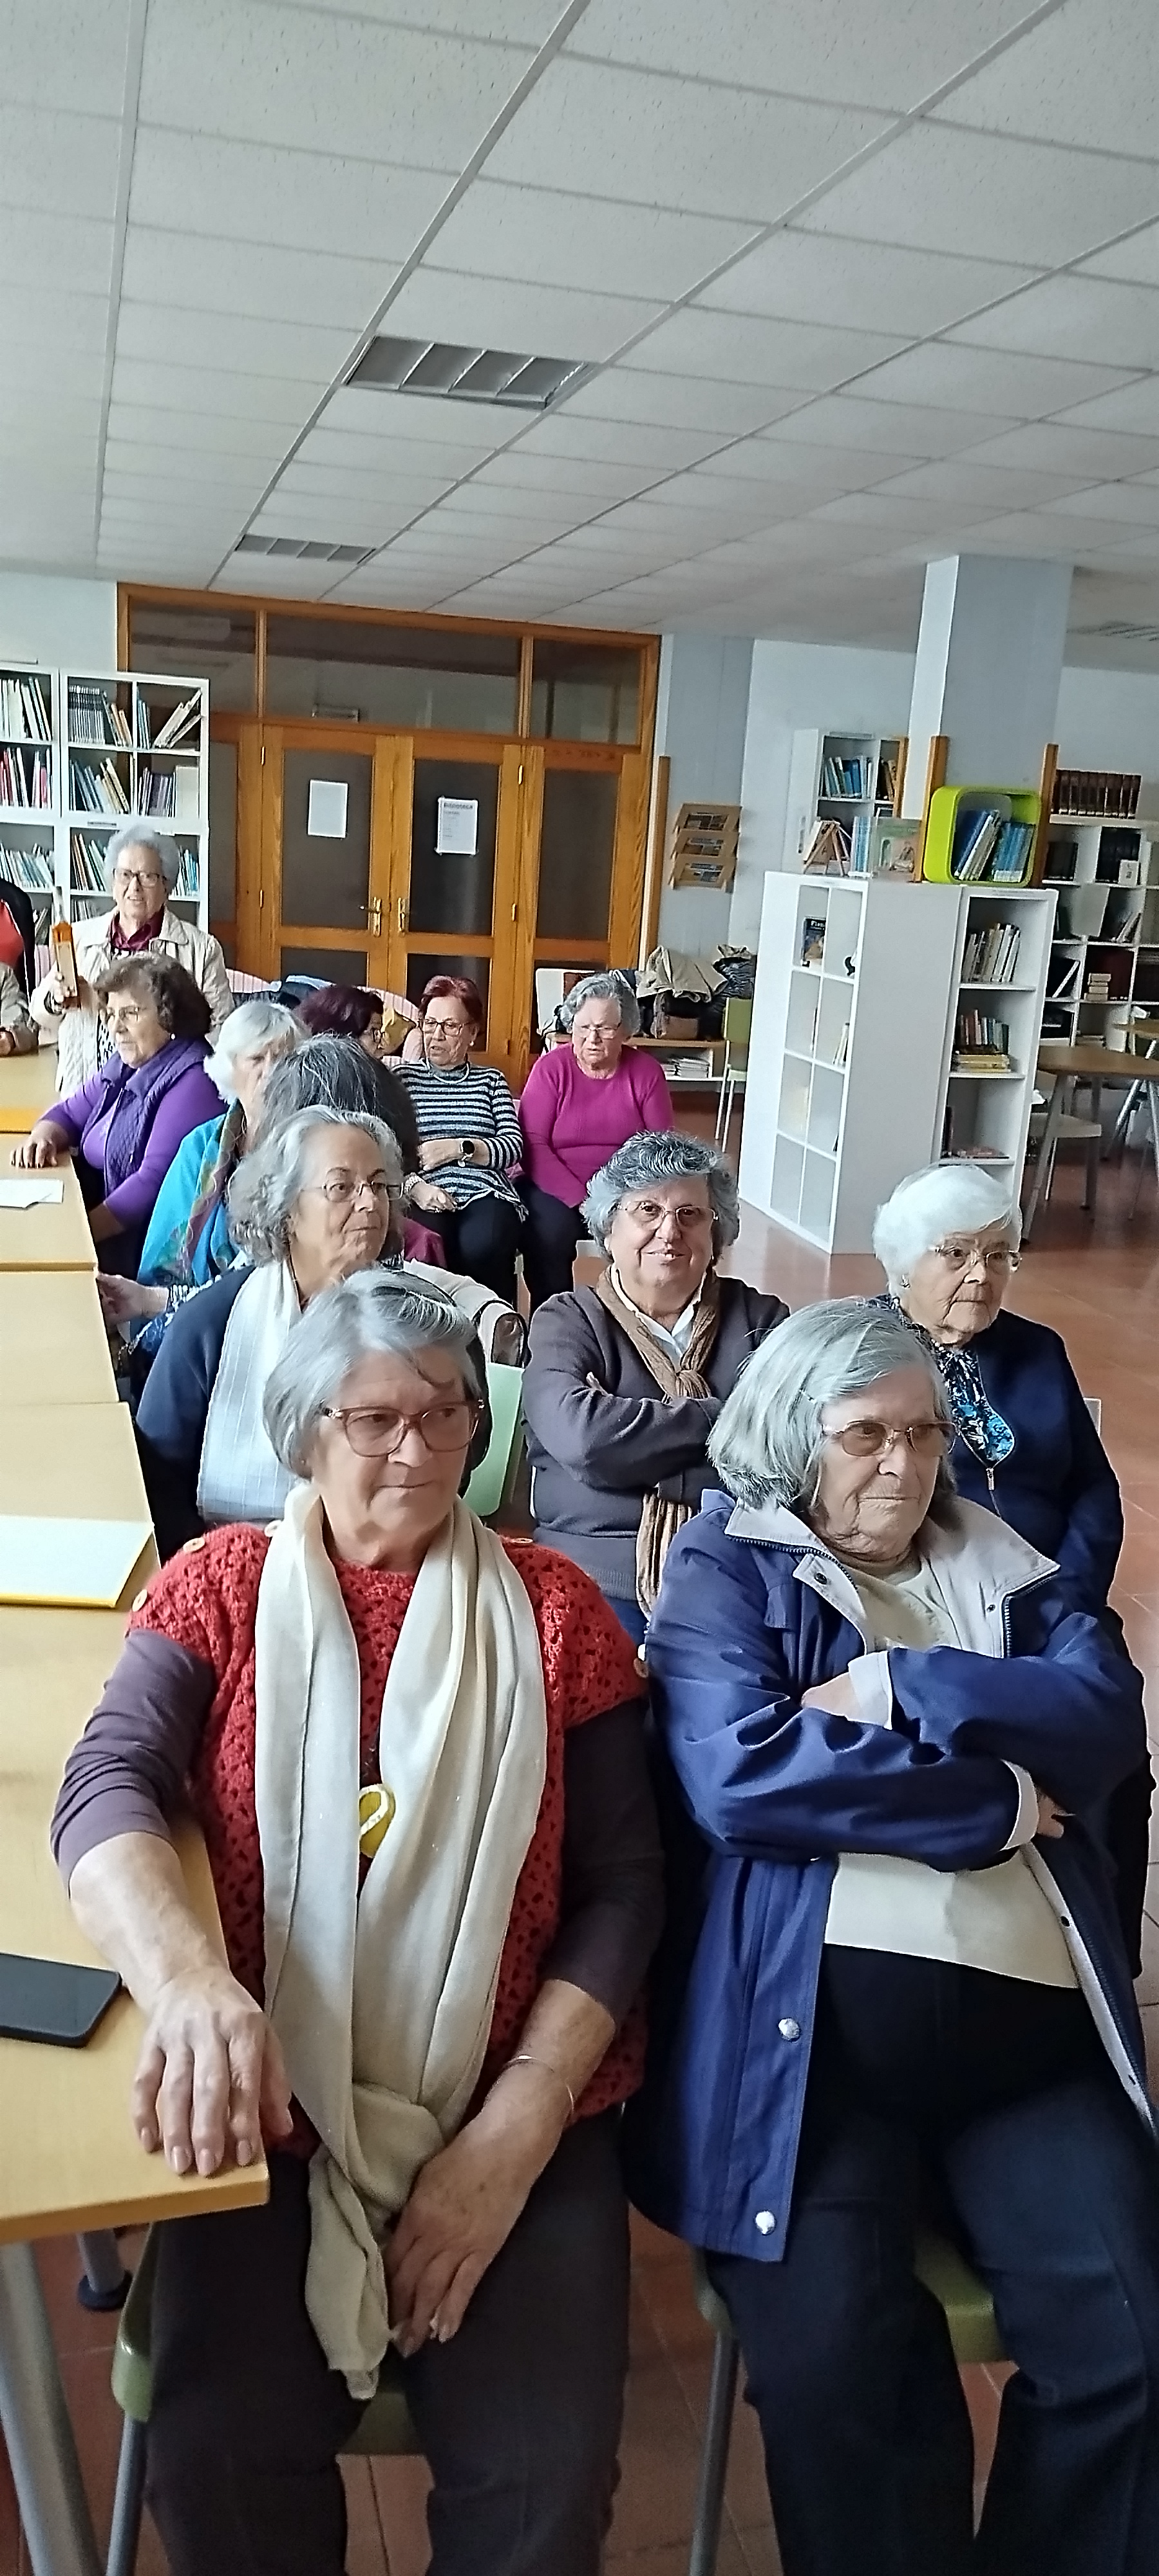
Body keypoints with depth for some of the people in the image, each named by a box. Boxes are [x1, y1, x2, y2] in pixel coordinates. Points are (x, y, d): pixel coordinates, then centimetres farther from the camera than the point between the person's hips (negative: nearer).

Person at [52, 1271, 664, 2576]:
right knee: (218, 2459, -18)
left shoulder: (552, 1606, 1)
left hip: (507, 2109, 0)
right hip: (272, 2105, 0)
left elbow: (622, 1883, 0)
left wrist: (516, 2128, -11)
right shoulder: (223, 1586, 2)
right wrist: (191, 1985, -32)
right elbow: (105, 1786, -12)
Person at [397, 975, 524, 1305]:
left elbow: (513, 1146, 8)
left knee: (482, 1246, -34)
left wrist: (457, 1148, -6)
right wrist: (414, 1186, -14)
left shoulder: (491, 1080, 23)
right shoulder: (404, 1077, 19)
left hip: (486, 1194, 1)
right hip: (423, 1198, -1)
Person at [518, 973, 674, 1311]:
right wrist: (581, 1200, -20)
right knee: (548, 1235, -31)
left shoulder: (646, 1072, 2)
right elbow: (533, 1144, -9)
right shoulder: (551, 1068, -2)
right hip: (558, 1188, -1)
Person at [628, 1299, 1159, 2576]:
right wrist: (994, 1801, -6)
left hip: (1031, 2019, 4)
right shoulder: (724, 1567, 4)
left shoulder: (999, 1563, 18)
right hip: (812, 2022, -3)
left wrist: (896, 1690, -11)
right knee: (832, 2361, -22)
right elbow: (739, 1775, -13)